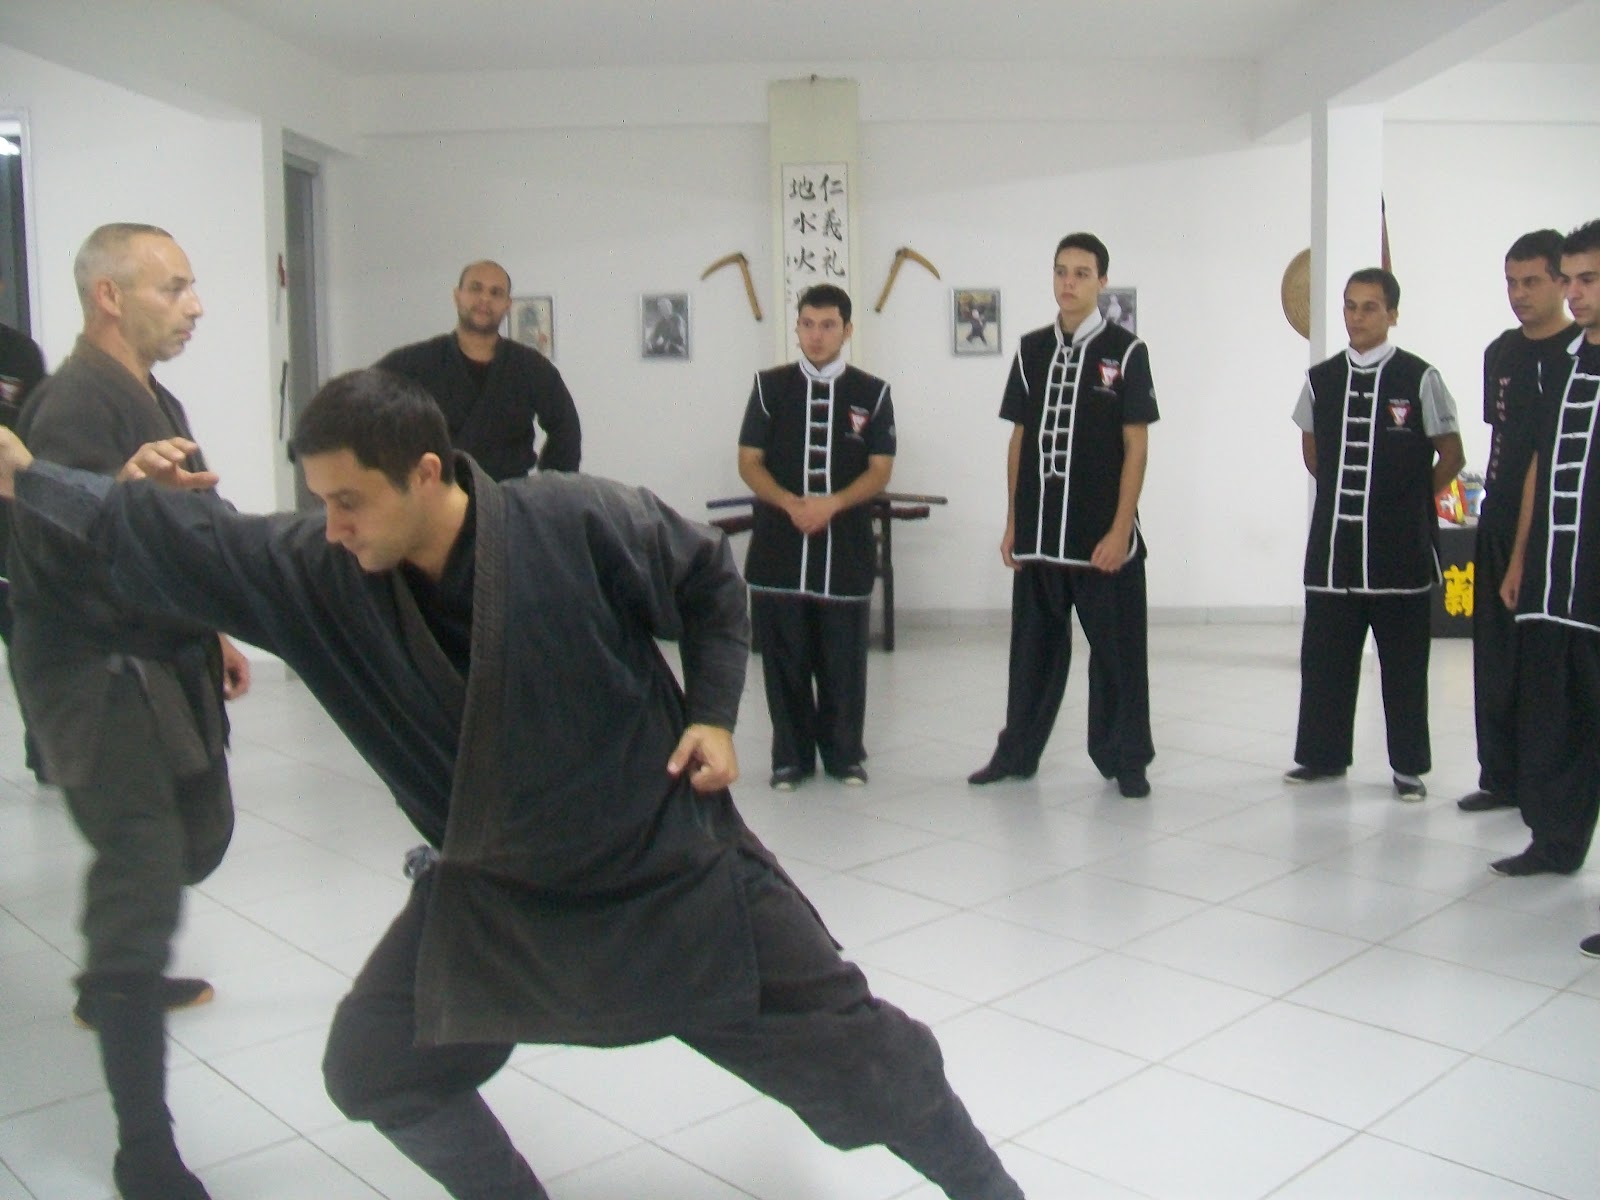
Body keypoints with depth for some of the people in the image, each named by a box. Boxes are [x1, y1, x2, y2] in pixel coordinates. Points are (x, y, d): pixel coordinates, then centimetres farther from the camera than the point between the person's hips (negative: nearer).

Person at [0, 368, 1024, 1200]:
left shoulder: (577, 522, -23)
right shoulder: (322, 571, -11)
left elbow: (712, 584, -8)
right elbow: (186, 546, -6)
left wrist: (714, 716, -12)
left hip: (670, 862, -4)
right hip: (493, 890, 5)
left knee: (839, 1041, 5)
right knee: (374, 1067, 8)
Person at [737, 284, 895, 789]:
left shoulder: (872, 393, 6)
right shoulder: (770, 386, 7)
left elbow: (880, 470, 2)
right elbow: (748, 463, 4)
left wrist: (831, 504, -15)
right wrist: (791, 504, -14)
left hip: (846, 546, 0)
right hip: (778, 545, 1)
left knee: (843, 658, 4)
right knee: (784, 656, 3)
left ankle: (844, 754, 19)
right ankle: (791, 756, 16)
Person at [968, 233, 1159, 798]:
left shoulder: (1125, 350, -3)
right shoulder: (1031, 350, 9)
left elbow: (1136, 445, -6)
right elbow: (1019, 440, 11)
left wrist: (1121, 529, -12)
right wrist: (1013, 524, 7)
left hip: (1103, 535, -4)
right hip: (1038, 533, 4)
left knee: (1117, 649, 4)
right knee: (1034, 646, 13)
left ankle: (1124, 759, 18)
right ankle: (1016, 753, 25)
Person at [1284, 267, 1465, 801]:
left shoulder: (1419, 379, -6)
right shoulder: (1321, 379, 6)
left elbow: (1451, 456, 2)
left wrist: (1410, 500, 4)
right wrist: (1346, 493, 12)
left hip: (1400, 550, -3)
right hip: (1333, 544, 4)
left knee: (1404, 660, 5)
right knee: (1323, 656, 8)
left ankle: (1410, 766, 16)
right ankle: (1322, 754, 22)